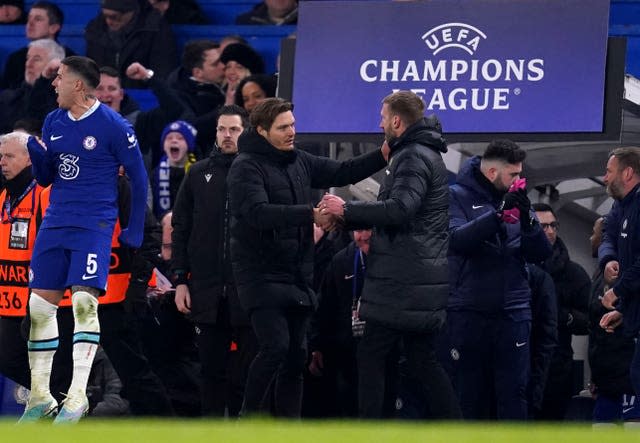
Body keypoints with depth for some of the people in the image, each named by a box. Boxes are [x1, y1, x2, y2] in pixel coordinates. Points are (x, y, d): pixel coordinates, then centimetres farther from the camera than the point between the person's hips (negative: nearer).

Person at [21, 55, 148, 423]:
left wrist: (135, 230, -3)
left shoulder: (113, 126, -8)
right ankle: (40, 395, 11)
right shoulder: (54, 122, 10)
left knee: (85, 302, -18)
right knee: (40, 305, 3)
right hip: (55, 224, 6)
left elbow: (139, 177, -2)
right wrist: (34, 150, -5)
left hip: (94, 226, -6)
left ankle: (77, 395, -16)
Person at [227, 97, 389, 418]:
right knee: (275, 346, -17)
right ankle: (249, 415, -2)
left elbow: (343, 172, 15)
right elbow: (258, 212, -27)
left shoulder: (298, 161, 11)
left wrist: (383, 156, -2)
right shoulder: (247, 167, -12)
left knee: (296, 353, 8)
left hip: (297, 277, 7)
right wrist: (311, 214, -34)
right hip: (262, 274, -7)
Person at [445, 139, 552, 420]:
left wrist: (527, 220, -12)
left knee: (513, 393, -4)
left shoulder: (515, 199, 11)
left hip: (513, 311, 2)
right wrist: (498, 214, -25)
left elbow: (541, 254, 6)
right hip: (468, 313, -2)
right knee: (471, 394, 5)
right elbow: (457, 240, -18)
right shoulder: (458, 197, 1)